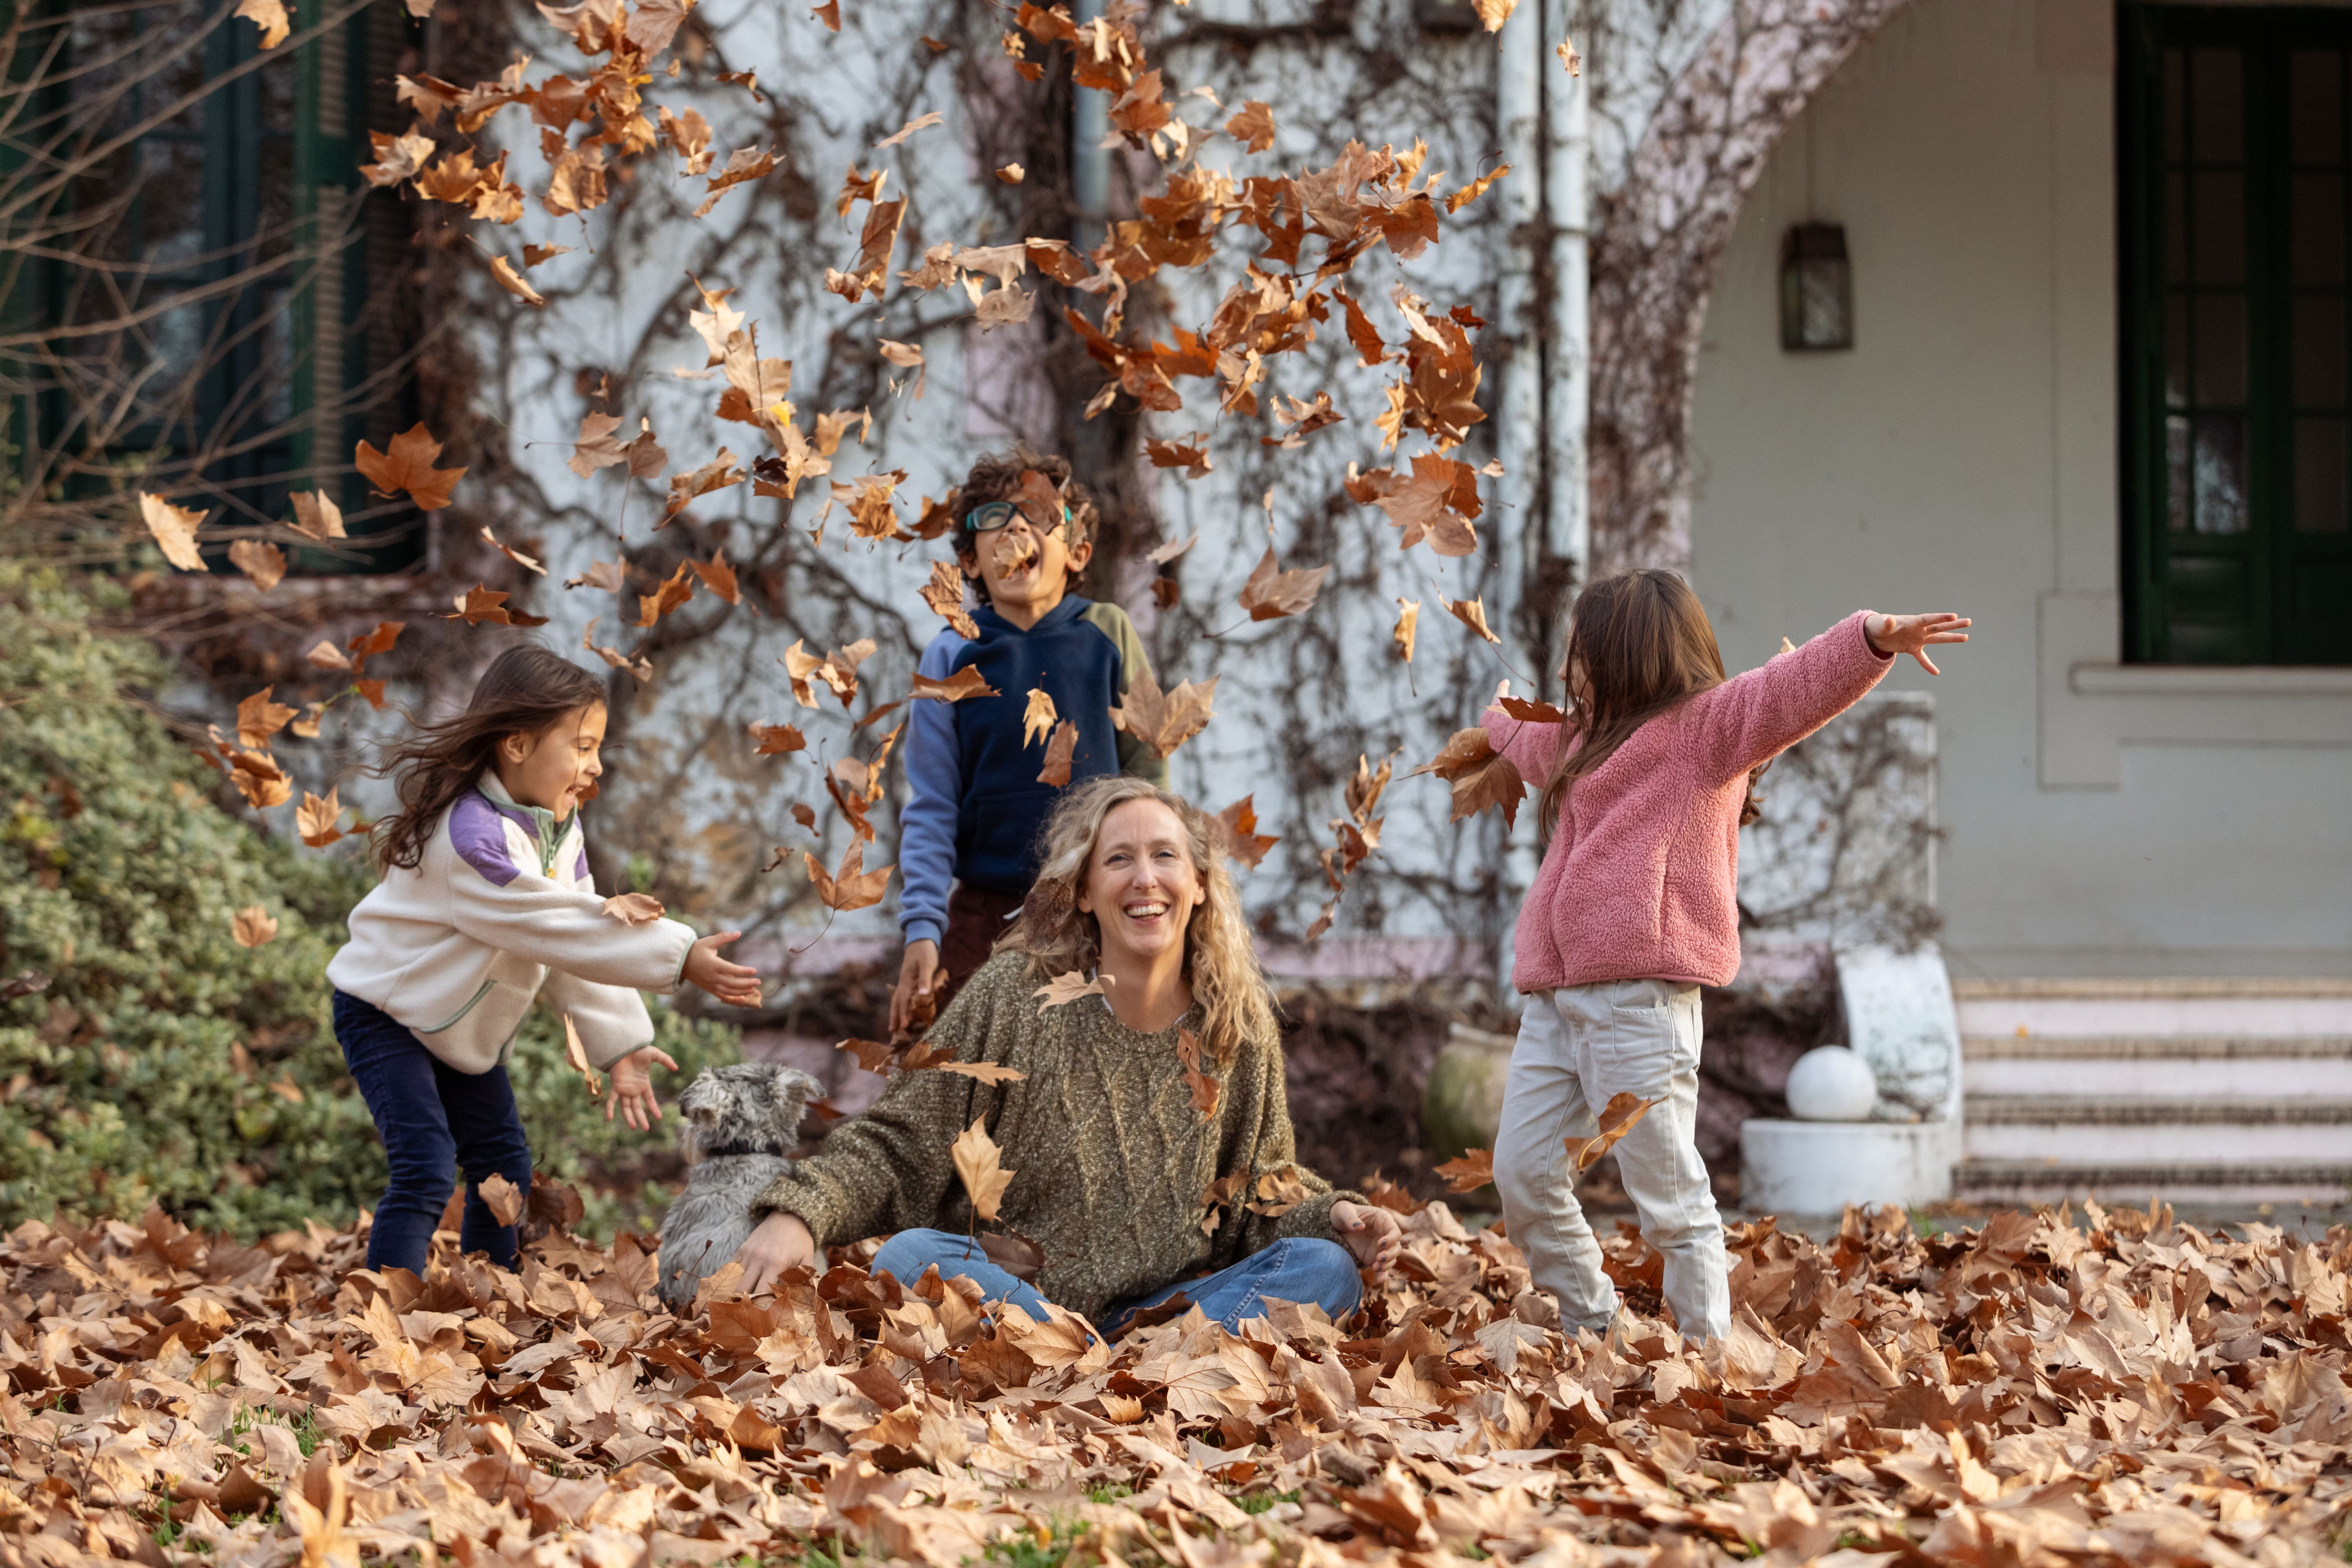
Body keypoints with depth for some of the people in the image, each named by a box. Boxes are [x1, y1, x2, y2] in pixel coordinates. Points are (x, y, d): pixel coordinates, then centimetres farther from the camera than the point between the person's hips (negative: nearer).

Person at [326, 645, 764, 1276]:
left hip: (464, 1026, 9)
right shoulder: (473, 838, -33)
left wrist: (623, 1044, -9)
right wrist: (680, 959, -38)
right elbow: (567, 934, -35)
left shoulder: (558, 826, -2)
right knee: (424, 1170, -20)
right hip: (386, 1015, -9)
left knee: (503, 1163, 11)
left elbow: (580, 938, -1)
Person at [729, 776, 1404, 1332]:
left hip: (1165, 1309, 2)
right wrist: (800, 1213, -22)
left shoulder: (1239, 1027, 5)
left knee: (1323, 1266, -21)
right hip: (1009, 1294, -2)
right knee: (909, 1258, -32)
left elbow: (1263, 1185, 17)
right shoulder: (1015, 994, -4)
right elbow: (894, 1145, -4)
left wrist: (1333, 1217, -5)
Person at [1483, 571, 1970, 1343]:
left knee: (1667, 1193, -8)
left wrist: (1873, 639, -34)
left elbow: (1793, 691, -16)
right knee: (1522, 1173, 7)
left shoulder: (1705, 724, 1)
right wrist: (1503, 724, 75)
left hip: (1639, 997, -9)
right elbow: (1540, 748, 54)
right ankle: (1591, 1328, 22)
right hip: (1555, 995, 9)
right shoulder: (1594, 737, 29)